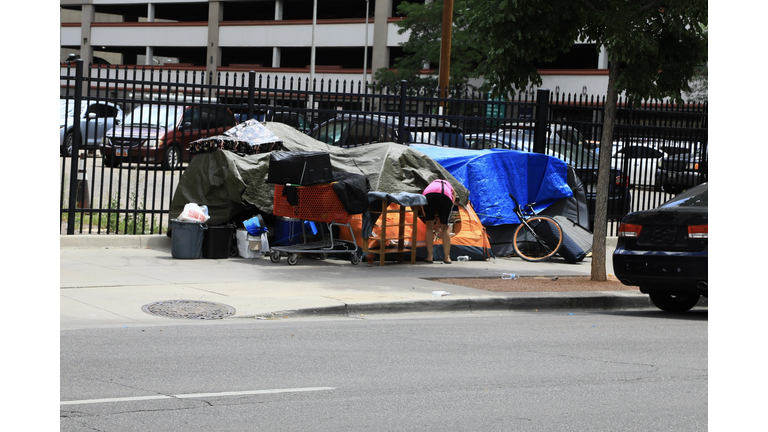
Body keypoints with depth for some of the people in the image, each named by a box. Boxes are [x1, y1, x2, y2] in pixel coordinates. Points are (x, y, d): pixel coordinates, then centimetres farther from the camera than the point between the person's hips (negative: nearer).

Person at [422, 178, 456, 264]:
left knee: (429, 226, 15)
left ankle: (429, 257, 12)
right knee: (445, 226, 14)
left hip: (428, 194, 1)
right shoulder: (451, 190, 40)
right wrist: (438, 226, 44)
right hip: (445, 196, 0)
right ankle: (447, 258, 14)